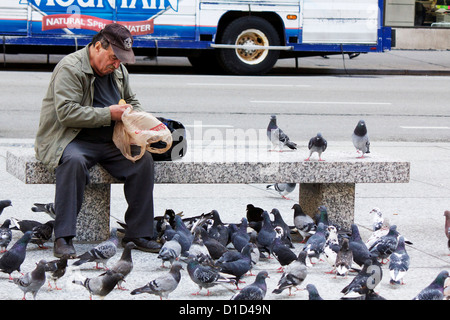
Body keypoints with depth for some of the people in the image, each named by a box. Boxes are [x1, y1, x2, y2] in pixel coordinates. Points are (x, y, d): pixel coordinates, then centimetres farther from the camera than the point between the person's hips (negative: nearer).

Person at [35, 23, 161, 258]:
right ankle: (63, 238, -34)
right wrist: (108, 114, -22)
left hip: (109, 142, 7)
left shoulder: (119, 71, 13)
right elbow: (66, 112, -23)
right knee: (74, 161, -38)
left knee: (143, 159, -16)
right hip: (71, 140, -7)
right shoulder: (70, 68, -12)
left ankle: (138, 232, -8)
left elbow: (132, 101, 30)